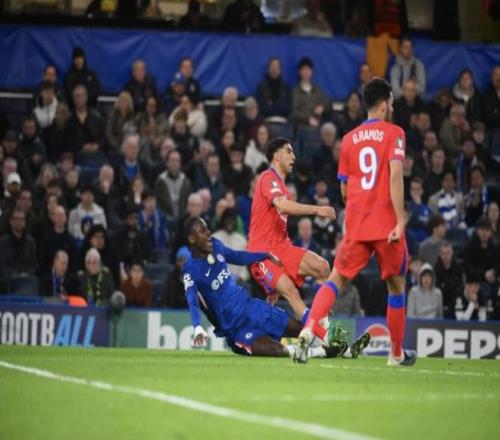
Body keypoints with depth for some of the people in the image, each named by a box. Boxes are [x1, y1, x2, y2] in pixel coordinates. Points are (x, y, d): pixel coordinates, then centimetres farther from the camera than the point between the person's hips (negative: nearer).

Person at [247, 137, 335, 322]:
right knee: (291, 292, -26)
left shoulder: (280, 183, 21)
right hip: (263, 251, -9)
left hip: (281, 246, 9)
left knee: (323, 268, -11)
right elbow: (282, 205, -28)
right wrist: (316, 210, -32)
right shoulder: (269, 178, -9)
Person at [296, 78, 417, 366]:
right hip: (387, 224, -3)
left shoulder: (350, 139, 11)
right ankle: (397, 353, 19)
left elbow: (344, 190, 15)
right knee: (396, 285, 12)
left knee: (337, 278, 2)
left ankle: (310, 328, -24)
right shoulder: (393, 133, -2)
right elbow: (395, 175, -15)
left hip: (356, 224, 3)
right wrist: (400, 219, -17)